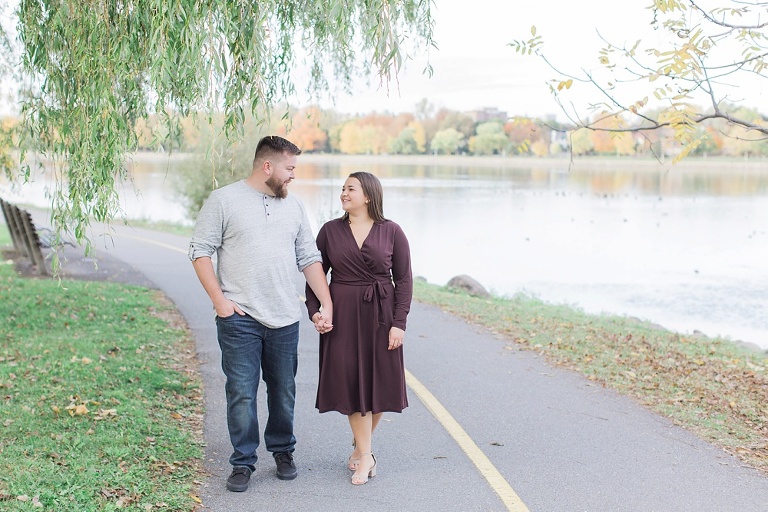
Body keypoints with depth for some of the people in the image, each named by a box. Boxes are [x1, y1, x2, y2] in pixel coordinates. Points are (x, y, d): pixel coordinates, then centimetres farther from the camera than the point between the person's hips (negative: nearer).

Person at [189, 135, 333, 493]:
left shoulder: (293, 207, 12)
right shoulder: (223, 200, -2)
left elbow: (309, 259, 14)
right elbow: (200, 252, -3)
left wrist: (327, 304, 5)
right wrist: (219, 300, -9)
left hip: (285, 319, 4)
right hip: (239, 318, -4)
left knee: (284, 392, 12)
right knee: (242, 393, -1)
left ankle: (283, 451, 30)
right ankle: (243, 463, 12)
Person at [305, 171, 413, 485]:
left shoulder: (391, 232, -2)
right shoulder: (330, 231, 2)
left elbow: (404, 280, -2)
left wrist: (399, 323, -8)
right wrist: (314, 312, -6)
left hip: (380, 317, 0)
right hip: (342, 317, 0)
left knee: (379, 384, 5)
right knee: (351, 383, -2)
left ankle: (360, 445, 26)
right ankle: (366, 456, 7)